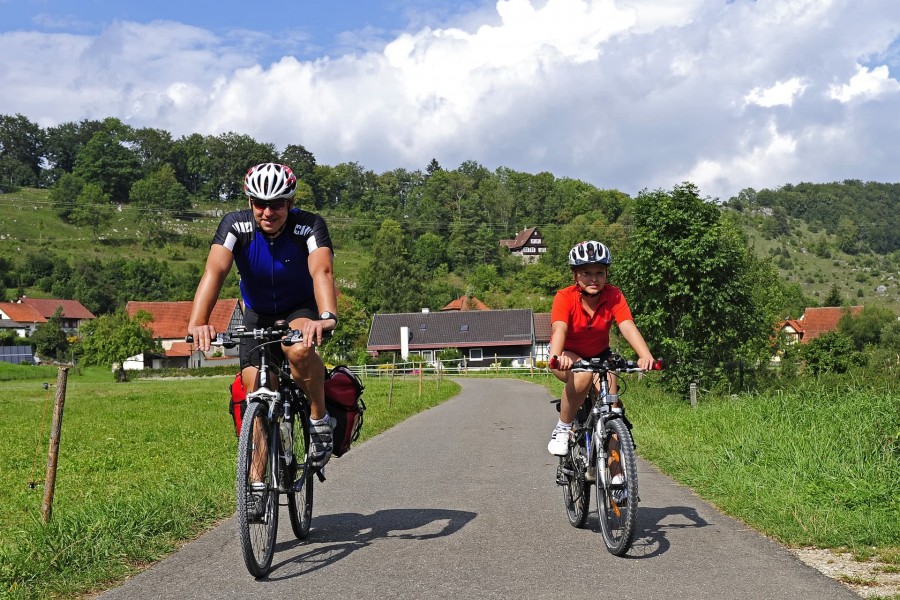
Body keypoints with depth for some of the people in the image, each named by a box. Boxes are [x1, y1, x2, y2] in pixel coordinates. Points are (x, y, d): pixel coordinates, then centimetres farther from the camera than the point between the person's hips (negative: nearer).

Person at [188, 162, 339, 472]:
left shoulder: (310, 226, -25)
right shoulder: (236, 225, -21)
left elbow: (322, 272, -41)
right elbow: (214, 271, -34)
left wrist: (327, 317, -61)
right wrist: (197, 322, -51)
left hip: (300, 309, -2)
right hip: (258, 314, 2)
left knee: (299, 349, -36)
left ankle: (320, 418, -12)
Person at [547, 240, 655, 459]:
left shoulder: (613, 296, -19)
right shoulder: (565, 298, -25)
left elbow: (628, 326, -33)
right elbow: (559, 329, -41)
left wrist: (645, 355, -52)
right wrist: (555, 357, -63)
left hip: (599, 356, 3)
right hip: (569, 355, -3)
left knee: (610, 407, -13)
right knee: (583, 375, -36)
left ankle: (615, 473, -2)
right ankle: (563, 428, -16)